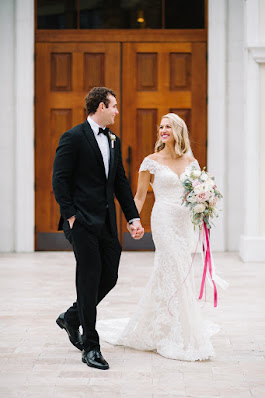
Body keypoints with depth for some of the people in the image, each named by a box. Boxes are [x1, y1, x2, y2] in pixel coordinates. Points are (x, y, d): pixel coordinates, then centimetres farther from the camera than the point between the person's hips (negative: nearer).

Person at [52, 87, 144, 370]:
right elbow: (60, 180, -10)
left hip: (107, 222, 7)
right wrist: (70, 216, -14)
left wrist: (133, 218, 10)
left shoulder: (113, 141, 16)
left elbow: (121, 183, 17)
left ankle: (71, 318, 30)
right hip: (83, 222, -7)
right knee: (89, 280, -4)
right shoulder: (73, 138, -6)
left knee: (109, 277, 7)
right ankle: (90, 347, 4)